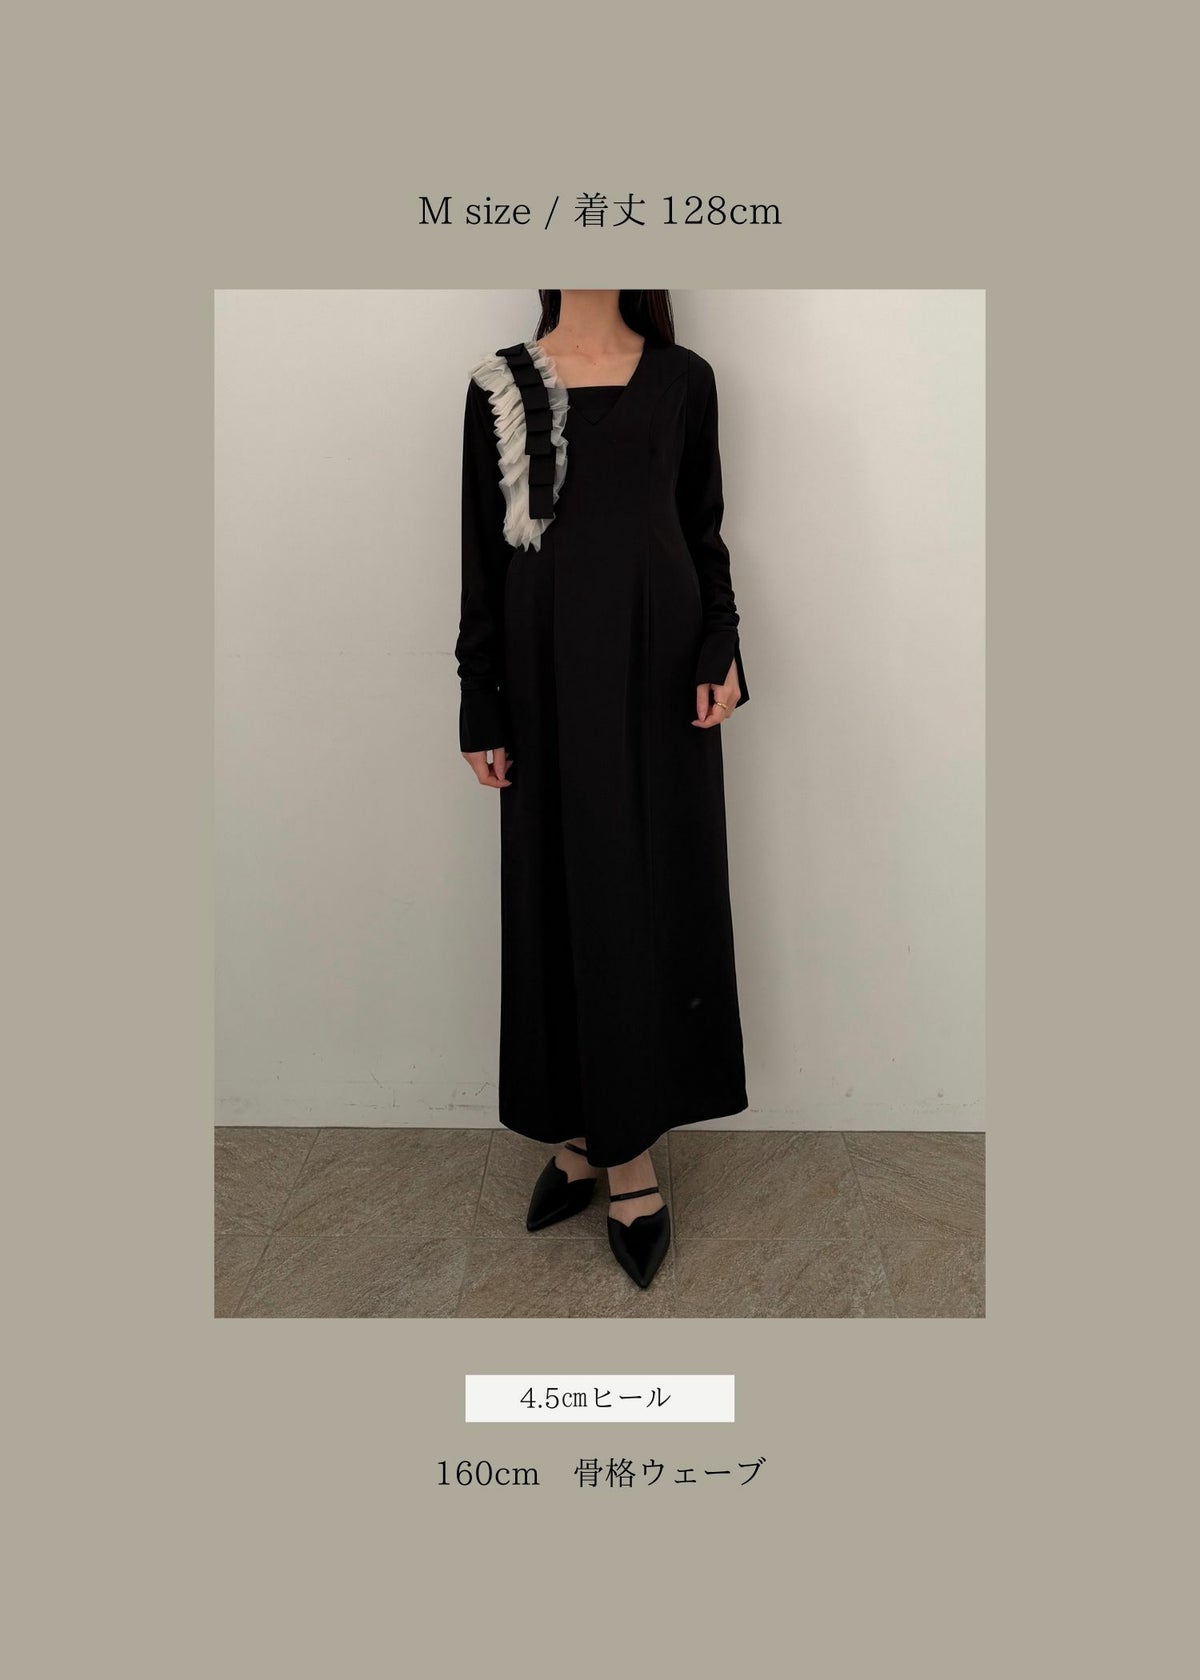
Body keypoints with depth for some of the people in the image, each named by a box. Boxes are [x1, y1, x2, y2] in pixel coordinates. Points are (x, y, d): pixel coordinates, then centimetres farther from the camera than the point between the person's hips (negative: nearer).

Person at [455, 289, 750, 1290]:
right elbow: (484, 550, 4)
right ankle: (588, 1134, 17)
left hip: (660, 659, 1)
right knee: (566, 887, 3)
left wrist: (722, 649, -6)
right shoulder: (501, 385, 7)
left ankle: (618, 1142, 14)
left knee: (654, 884, 2)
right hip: (552, 664, 0)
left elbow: (705, 529, 10)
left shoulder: (682, 379, 9)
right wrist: (482, 706, -1)